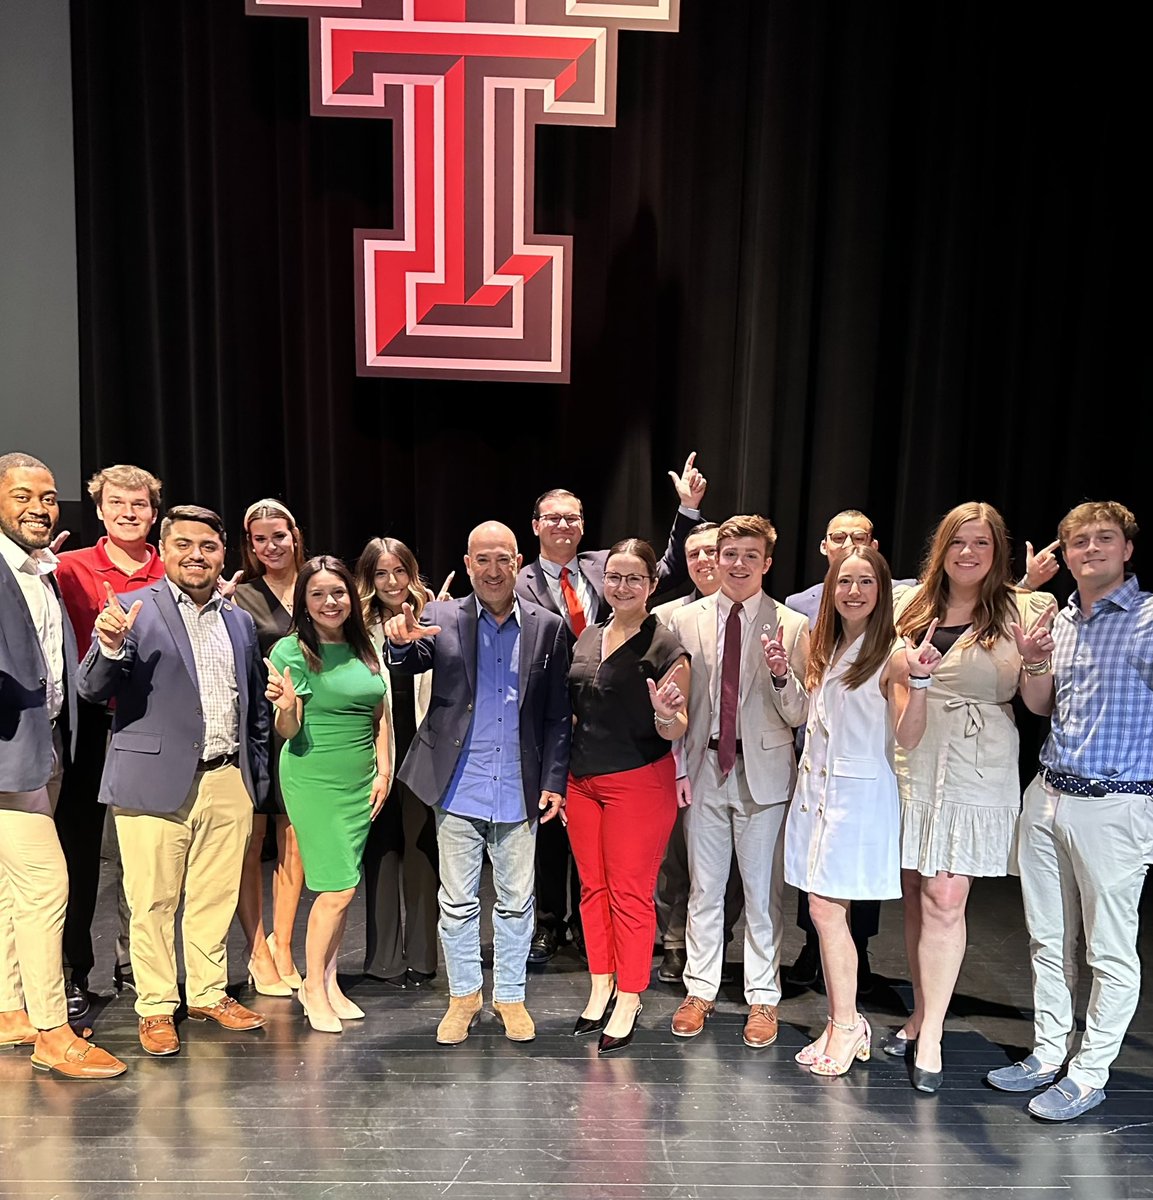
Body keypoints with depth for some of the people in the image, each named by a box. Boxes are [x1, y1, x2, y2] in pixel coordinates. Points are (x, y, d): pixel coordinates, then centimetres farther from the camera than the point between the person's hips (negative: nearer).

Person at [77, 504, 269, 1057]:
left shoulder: (240, 621, 13)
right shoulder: (132, 611, -2)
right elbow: (93, 689, -8)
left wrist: (257, 775, 13)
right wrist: (110, 646, -28)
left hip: (229, 783, 4)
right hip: (157, 781, -4)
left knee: (216, 898, 13)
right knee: (153, 903, 6)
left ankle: (209, 994, 30)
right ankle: (156, 1008, 23)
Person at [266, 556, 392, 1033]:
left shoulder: (364, 648, 6)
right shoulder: (292, 650, -9)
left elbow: (380, 716, 13)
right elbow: (289, 731, -10)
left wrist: (384, 771, 5)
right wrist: (285, 704, -30)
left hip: (360, 781, 5)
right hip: (313, 780, -5)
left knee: (342, 888, 11)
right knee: (338, 888, -5)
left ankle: (328, 982, 26)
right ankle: (313, 988, 15)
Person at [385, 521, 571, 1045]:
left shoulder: (547, 627, 1)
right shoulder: (442, 618, -1)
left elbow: (557, 715, 3)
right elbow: (412, 664, -18)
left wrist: (554, 781, -2)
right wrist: (403, 643, -41)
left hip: (519, 791, 1)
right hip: (459, 788, 0)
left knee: (516, 901, 13)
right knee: (457, 901, 11)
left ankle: (510, 996, 32)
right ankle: (463, 995, 31)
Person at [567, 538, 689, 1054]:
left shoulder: (664, 646, -9)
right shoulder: (587, 638, 8)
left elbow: (675, 730, -10)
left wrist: (667, 714, -31)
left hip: (639, 782, -6)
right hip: (583, 780, 6)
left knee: (630, 893, 3)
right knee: (592, 887, 14)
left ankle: (628, 1002, 19)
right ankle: (600, 988, 31)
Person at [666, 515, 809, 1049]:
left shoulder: (792, 626, -3)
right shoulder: (684, 620, 2)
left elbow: (799, 715, -4)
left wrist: (781, 675, -22)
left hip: (764, 770, -1)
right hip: (703, 768, 2)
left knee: (762, 892, 10)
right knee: (703, 889, 13)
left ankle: (762, 999, 26)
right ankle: (700, 990, 30)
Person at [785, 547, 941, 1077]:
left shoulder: (892, 654, -10)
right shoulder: (822, 647, 10)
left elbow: (907, 738, -15)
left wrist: (919, 680, -28)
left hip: (860, 792, -6)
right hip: (816, 785, 7)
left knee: (825, 909, -4)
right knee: (828, 913, 10)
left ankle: (847, 1024, 13)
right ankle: (841, 1024, 23)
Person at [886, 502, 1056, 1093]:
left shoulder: (1020, 611, -3)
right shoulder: (911, 605, 6)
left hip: (975, 772, -3)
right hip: (911, 764, 4)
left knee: (945, 900, -5)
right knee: (915, 895, 11)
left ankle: (930, 1037, 9)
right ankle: (921, 1013, 28)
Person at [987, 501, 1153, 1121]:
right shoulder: (1059, 621, 10)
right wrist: (1032, 663, -2)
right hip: (1048, 795, 6)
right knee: (1048, 939, 16)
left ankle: (1089, 1074, 20)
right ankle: (1048, 1052, 30)